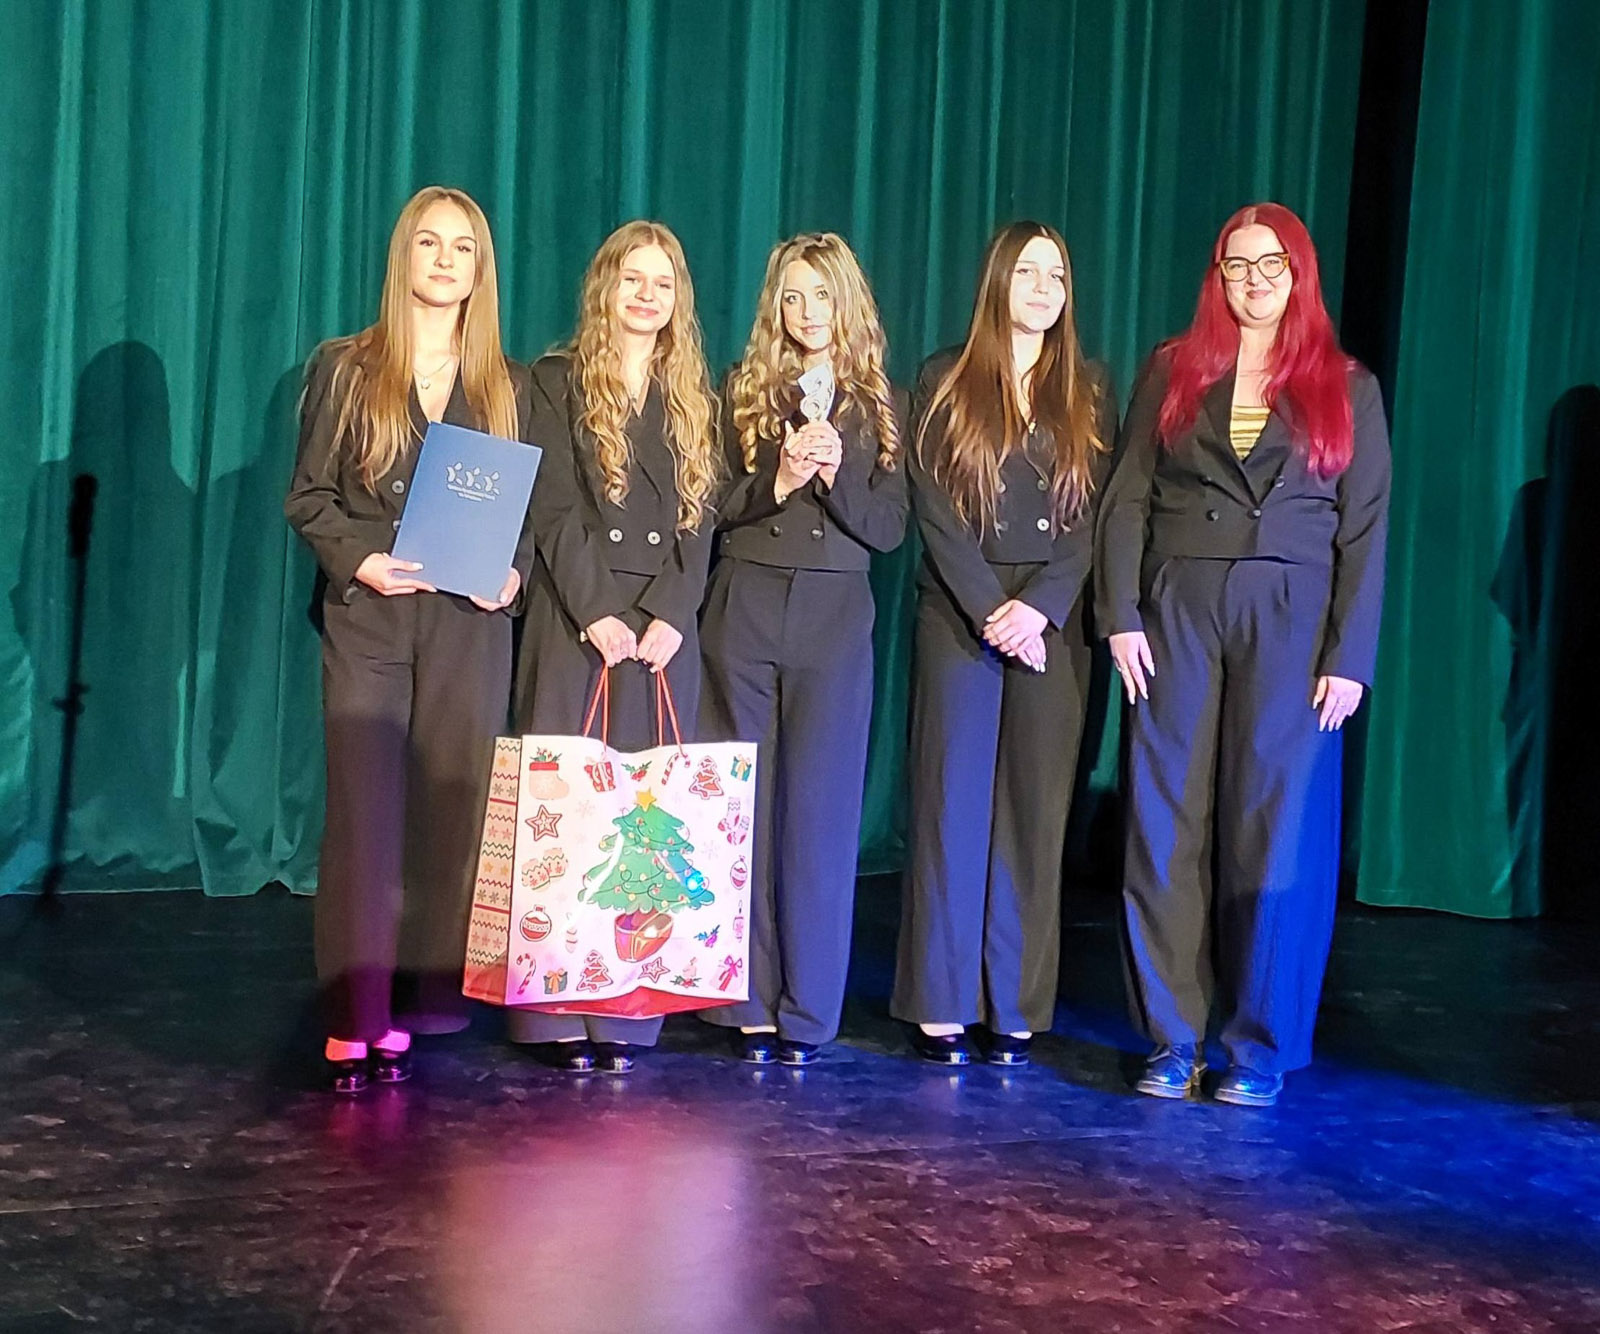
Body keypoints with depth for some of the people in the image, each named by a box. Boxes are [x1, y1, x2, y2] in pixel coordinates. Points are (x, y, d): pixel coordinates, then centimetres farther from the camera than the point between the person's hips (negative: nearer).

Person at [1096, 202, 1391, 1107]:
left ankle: (1261, 1049, 10)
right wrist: (1121, 616, -5)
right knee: (1167, 828, 1)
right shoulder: (1173, 372, 10)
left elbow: (1364, 531, 3)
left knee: (1276, 832, -1)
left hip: (1290, 617, -1)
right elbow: (1128, 500, 6)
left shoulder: (1345, 387, 7)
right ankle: (1174, 1039, 11)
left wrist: (1350, 656, -5)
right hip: (1179, 610, 1)